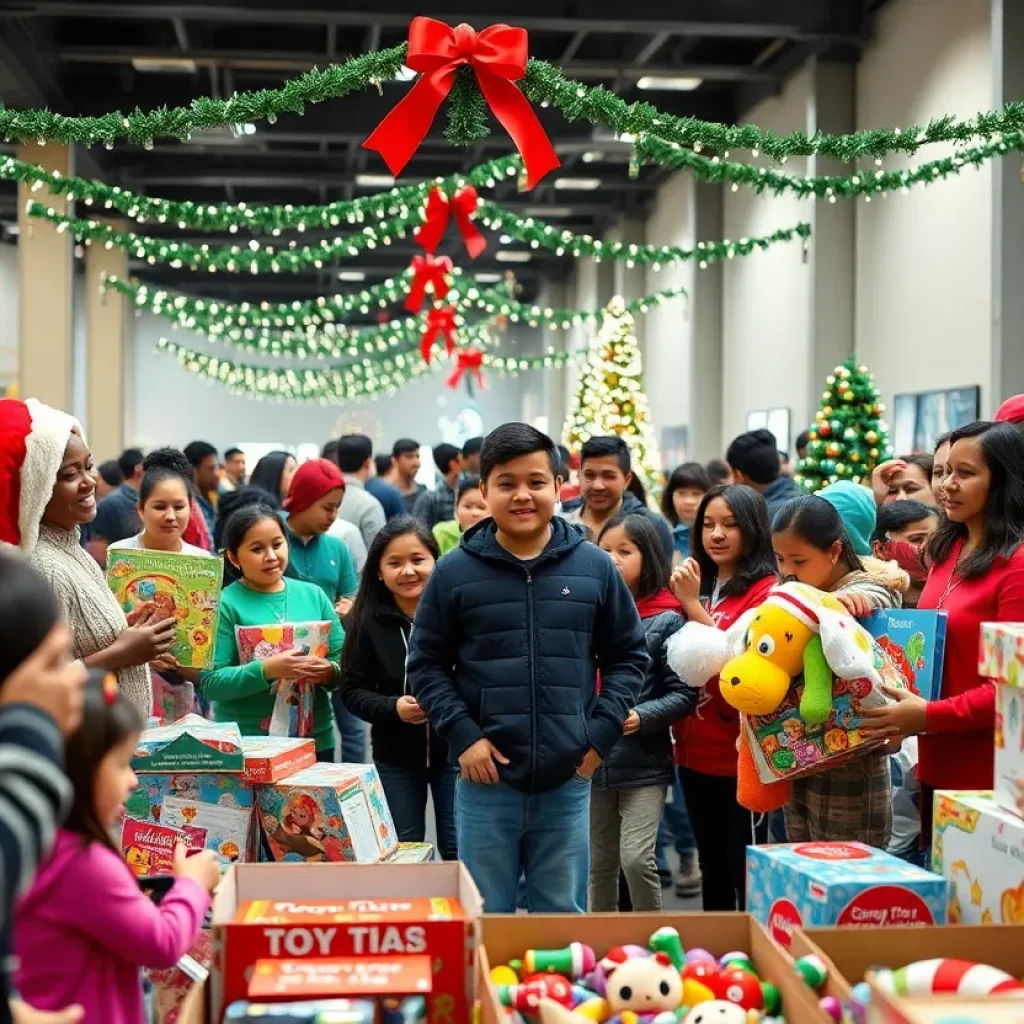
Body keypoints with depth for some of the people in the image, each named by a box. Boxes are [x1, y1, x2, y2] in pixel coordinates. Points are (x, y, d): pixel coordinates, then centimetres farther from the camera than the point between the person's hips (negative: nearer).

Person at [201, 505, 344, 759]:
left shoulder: (313, 595, 6)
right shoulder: (225, 605, -7)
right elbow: (210, 683, -13)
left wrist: (330, 672, -14)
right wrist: (266, 671, -25)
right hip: (245, 748, -4)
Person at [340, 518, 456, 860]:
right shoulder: (367, 623, -6)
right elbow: (352, 692, -2)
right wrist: (393, 707, -18)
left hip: (454, 751, -2)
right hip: (396, 757, 2)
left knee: (459, 852, 7)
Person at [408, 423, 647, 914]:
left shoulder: (594, 568, 2)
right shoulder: (455, 572, -2)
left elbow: (629, 657, 9)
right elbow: (426, 665, 3)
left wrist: (601, 733, -1)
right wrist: (461, 736, -8)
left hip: (567, 781, 1)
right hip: (487, 781, -1)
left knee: (563, 918, 13)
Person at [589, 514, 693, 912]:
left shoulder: (666, 621, -6)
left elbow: (684, 695, -7)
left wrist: (641, 717, -20)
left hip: (644, 764, -4)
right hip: (593, 761, 4)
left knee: (636, 858, -10)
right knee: (598, 864, 14)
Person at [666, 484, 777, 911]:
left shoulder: (764, 590, -12)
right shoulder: (698, 584, 12)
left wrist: (692, 603, -19)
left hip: (739, 756, -8)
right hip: (695, 751, 8)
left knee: (746, 874, 1)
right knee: (711, 869, 18)